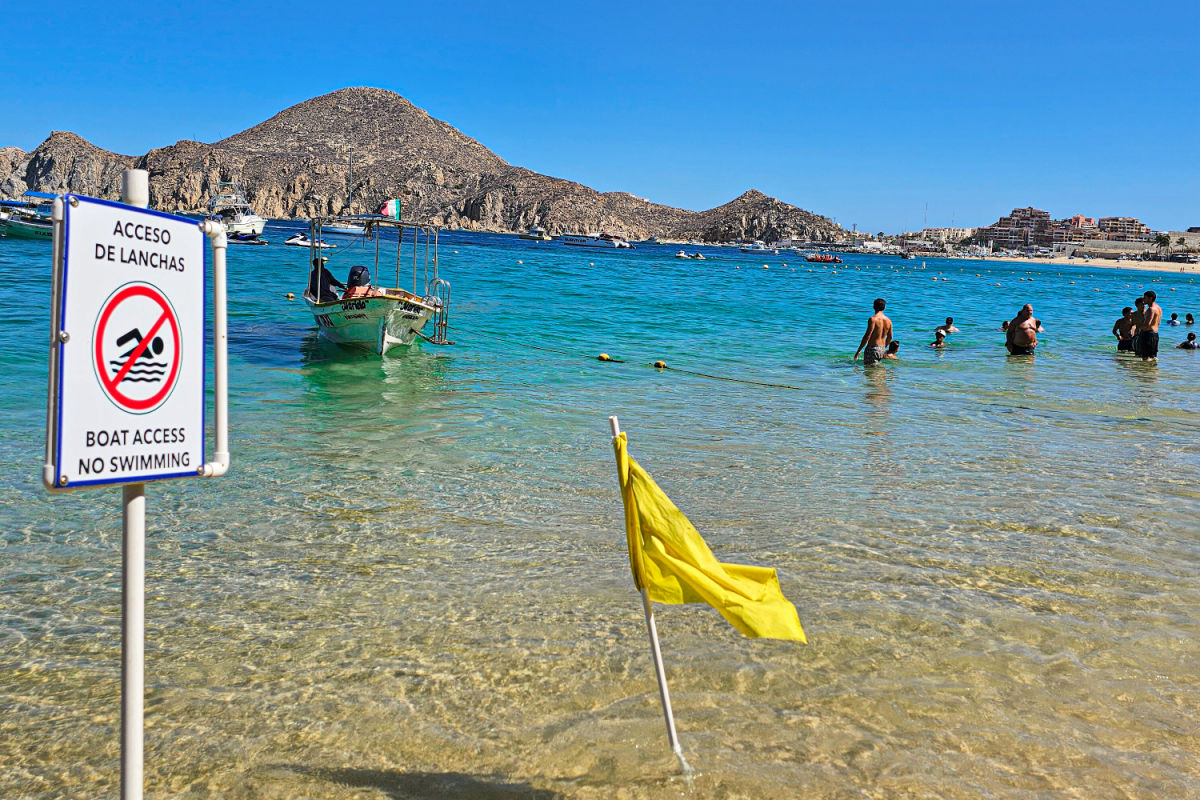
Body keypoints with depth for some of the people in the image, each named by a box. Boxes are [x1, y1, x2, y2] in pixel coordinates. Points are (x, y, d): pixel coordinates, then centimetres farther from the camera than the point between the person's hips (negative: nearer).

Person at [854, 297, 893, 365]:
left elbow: (867, 336, -18)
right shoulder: (888, 320, 8)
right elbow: (890, 337, 18)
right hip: (882, 349, 7)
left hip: (872, 348, -7)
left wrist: (858, 351, -14)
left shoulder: (873, 319, -14)